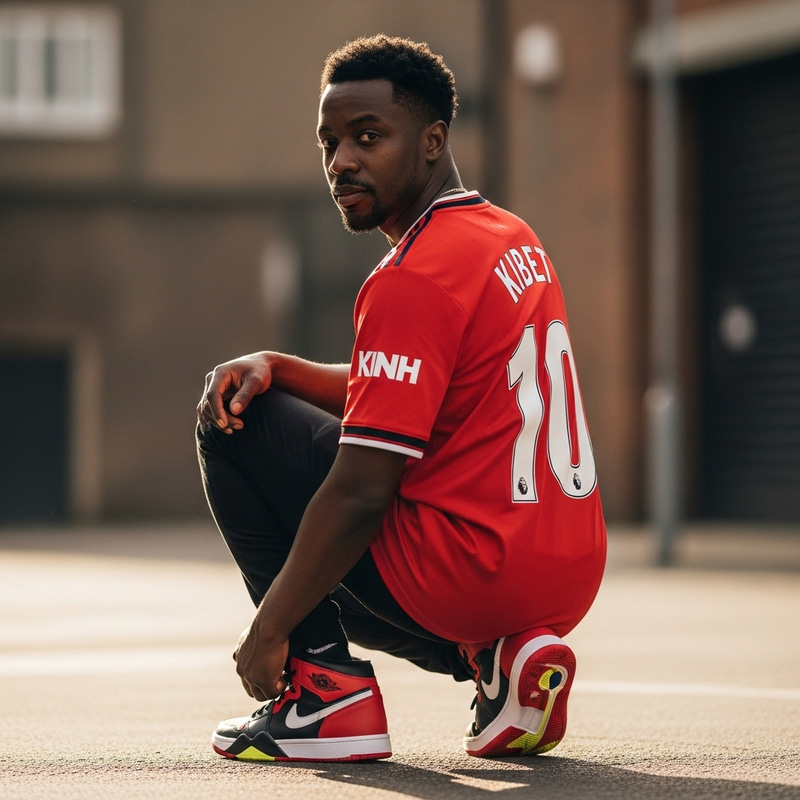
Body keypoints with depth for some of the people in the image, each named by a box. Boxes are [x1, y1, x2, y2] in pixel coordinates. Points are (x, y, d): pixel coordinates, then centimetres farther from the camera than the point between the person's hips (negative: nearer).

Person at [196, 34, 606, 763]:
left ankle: (326, 688, -2)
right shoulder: (514, 240, 13)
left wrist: (269, 629, -10)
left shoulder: (413, 277, -16)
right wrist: (274, 367, 8)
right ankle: (498, 660, 10)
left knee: (235, 429, 3)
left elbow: (359, 492, -18)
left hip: (467, 572, -9)